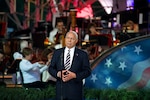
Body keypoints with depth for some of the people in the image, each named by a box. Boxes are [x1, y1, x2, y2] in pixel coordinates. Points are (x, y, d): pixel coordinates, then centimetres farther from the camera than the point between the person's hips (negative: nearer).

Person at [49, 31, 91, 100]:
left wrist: (74, 75, -14)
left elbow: (87, 71, 1)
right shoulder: (57, 52, 10)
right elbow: (51, 68, 12)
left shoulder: (82, 54, 3)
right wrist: (58, 74, -10)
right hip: (60, 88, 2)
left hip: (75, 90, -2)